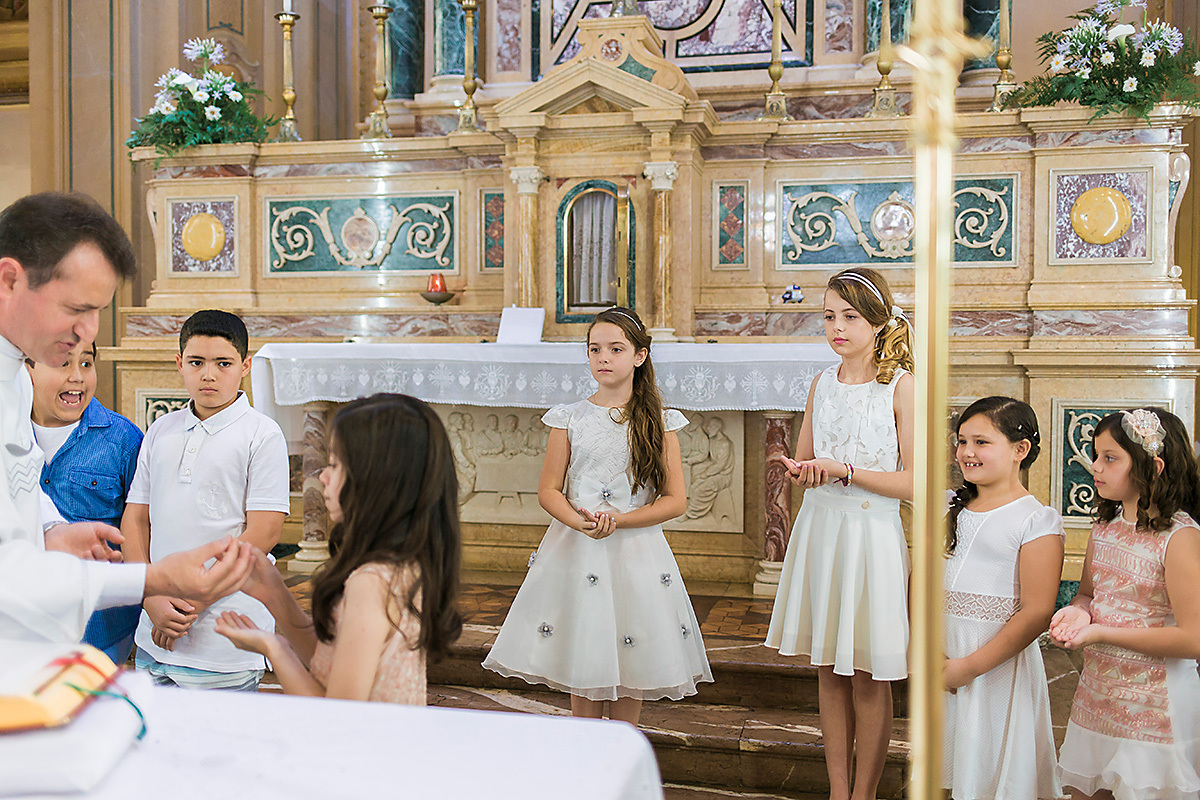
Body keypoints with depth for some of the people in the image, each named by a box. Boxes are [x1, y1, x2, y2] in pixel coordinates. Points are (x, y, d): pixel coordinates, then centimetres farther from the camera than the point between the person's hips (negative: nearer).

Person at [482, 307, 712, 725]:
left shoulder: (659, 422, 1)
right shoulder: (569, 418, 3)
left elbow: (675, 499, -2)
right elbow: (548, 491, 2)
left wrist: (618, 521, -15)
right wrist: (582, 523, -17)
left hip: (637, 552, 0)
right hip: (577, 550, 1)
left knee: (631, 662, 5)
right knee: (583, 659, 5)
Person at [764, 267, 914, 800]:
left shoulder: (901, 386, -7)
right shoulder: (823, 384, 9)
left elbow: (913, 482, -12)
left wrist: (842, 470, -17)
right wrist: (802, 473, -6)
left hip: (871, 533, -5)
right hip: (818, 530, 5)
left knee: (868, 677, 4)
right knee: (828, 671, 11)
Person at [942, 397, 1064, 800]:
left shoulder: (1037, 520, -11)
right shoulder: (951, 508, 8)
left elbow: (1036, 614, -16)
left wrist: (969, 666, -18)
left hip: (1000, 661, -5)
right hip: (942, 656, 5)